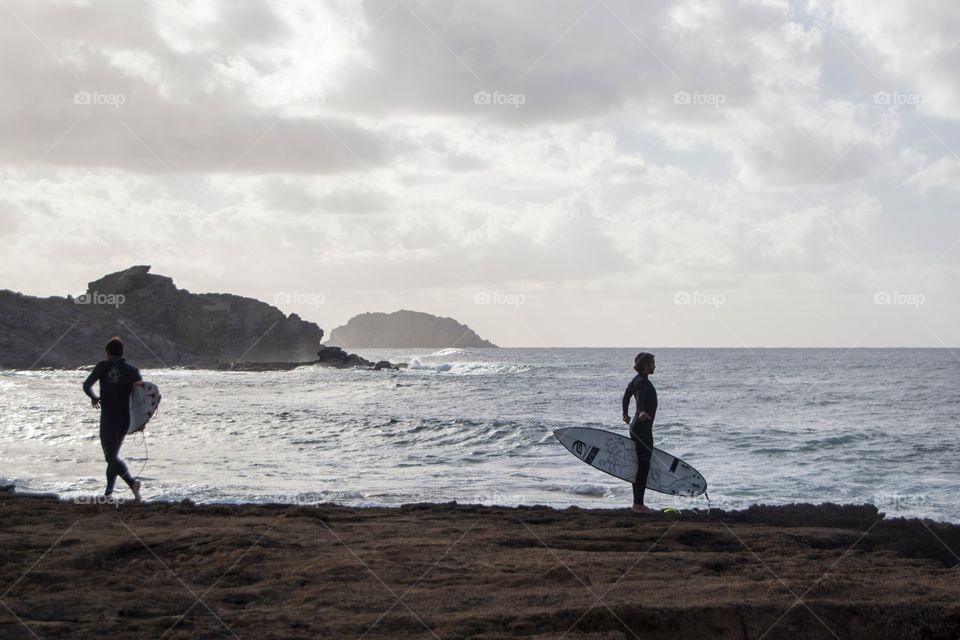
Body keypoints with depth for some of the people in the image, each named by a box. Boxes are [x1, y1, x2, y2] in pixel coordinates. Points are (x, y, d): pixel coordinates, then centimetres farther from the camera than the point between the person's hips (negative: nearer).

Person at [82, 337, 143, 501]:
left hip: (108, 418, -5)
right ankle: (108, 492, 20)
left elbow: (86, 385, -13)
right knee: (113, 454, 20)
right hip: (126, 419, 5)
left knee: (111, 457, -3)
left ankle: (132, 482, -26)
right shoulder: (133, 370, 5)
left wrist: (94, 397, 8)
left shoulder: (103, 366, -5)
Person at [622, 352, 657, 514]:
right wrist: (642, 412, -57)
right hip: (643, 428, -11)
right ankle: (638, 505, -8)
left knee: (640, 466, 14)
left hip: (637, 428, 11)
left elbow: (626, 396, 31)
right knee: (643, 466, -9)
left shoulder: (637, 380, 15)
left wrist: (626, 414, 47)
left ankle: (637, 503, 19)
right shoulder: (643, 382, -16)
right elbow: (640, 398, -36)